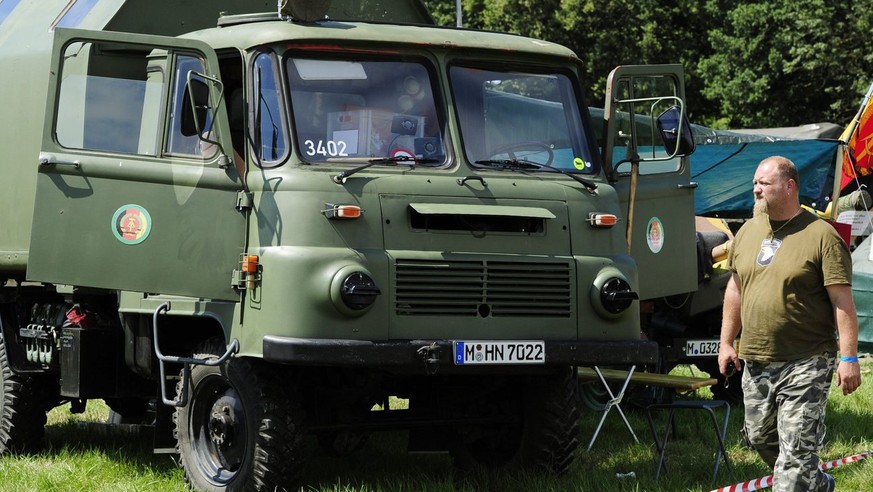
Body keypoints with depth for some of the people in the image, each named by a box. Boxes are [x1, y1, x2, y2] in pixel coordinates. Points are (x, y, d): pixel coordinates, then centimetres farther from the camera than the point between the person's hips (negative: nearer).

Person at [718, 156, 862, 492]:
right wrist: (726, 342, 16)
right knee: (759, 438, 17)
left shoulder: (822, 236, -10)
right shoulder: (747, 233, 10)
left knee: (796, 451, -8)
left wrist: (849, 358, -16)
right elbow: (735, 289, 19)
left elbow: (842, 301, -12)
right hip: (755, 362, 7)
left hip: (805, 364, -7)